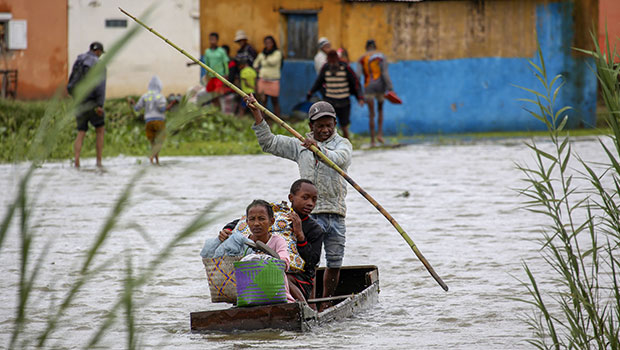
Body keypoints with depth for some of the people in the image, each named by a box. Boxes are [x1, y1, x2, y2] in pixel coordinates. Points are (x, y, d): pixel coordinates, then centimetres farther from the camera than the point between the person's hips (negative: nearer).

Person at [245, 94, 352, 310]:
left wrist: (319, 148, -32)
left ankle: (326, 303, 20)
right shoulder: (300, 146, 12)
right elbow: (269, 142, 9)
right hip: (310, 213, -1)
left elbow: (338, 158, -14)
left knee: (335, 263, 6)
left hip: (336, 214, 1)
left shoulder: (342, 144, 9)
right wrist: (256, 113, 1)